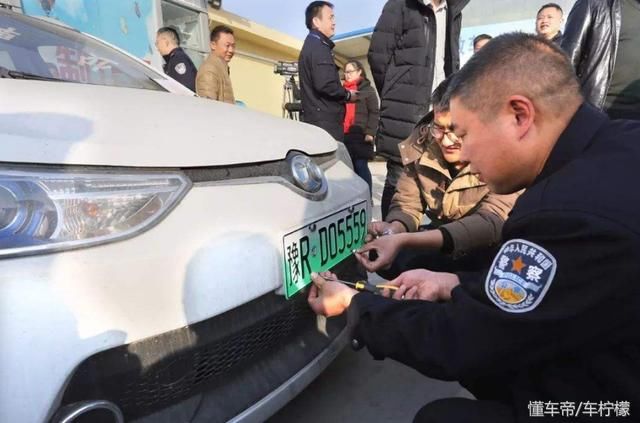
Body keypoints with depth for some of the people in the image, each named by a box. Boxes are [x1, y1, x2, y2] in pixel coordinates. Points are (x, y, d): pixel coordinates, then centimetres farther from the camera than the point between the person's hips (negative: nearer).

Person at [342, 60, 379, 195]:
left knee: (361, 166, -7)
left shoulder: (368, 90, 1)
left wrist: (370, 132, -16)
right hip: (345, 135, 6)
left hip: (360, 135, -5)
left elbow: (374, 113, -6)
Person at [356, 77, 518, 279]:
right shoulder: (421, 144, -12)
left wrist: (404, 240, -47)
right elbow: (406, 204, -9)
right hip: (442, 245, 5)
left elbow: (492, 223, -35)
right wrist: (393, 230, -36)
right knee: (384, 257, -19)